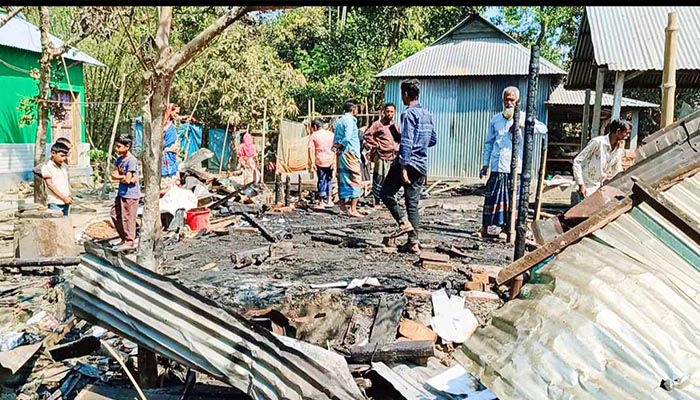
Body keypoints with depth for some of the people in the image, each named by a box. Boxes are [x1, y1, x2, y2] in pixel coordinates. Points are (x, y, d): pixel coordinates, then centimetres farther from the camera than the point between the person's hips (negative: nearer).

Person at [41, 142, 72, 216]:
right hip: (55, 204, -6)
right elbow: (50, 185, -9)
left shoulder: (64, 166, 16)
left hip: (66, 203, 6)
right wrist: (64, 198, -13)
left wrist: (69, 196, 3)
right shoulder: (47, 167, -3)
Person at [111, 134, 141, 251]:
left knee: (127, 218, -1)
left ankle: (130, 242, 12)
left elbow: (127, 180, -22)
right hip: (121, 193, 10)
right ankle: (124, 238, 28)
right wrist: (123, 177, -11)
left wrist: (118, 177, -4)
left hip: (130, 194, -10)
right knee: (114, 213, 16)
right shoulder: (120, 159, 10)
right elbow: (114, 175, 5)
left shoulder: (131, 161, -18)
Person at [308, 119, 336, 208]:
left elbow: (311, 149, -7)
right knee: (329, 179, 17)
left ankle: (321, 202, 8)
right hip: (330, 160, 2)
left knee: (322, 180, 5)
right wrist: (334, 160, 0)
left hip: (320, 161, -2)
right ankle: (329, 200, 14)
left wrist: (312, 162, -8)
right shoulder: (331, 134, 9)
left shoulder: (313, 135, 0)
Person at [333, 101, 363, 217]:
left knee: (343, 180, 12)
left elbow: (336, 138, 14)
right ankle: (353, 209, -10)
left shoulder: (339, 121, 18)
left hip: (341, 154, 9)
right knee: (356, 180, -6)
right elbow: (347, 137, -20)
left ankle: (343, 207, 14)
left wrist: (337, 146, -1)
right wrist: (340, 147, -7)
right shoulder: (349, 120, -10)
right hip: (350, 152, -9)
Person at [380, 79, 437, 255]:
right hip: (422, 165, 7)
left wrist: (403, 167, -21)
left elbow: (406, 143, -19)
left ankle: (403, 222, -5)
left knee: (386, 193, 9)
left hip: (408, 162, -7)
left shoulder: (409, 114, -12)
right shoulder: (427, 114, 12)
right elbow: (433, 140, 20)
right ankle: (413, 242, 7)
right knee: (413, 203, 9)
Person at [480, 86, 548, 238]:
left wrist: (523, 124, -19)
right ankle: (484, 227, 7)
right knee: (492, 197, 0)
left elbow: (543, 128, -7)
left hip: (516, 167, -1)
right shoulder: (496, 119, 12)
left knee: (513, 198, -1)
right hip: (497, 166, 1)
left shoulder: (523, 117, 5)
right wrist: (485, 163, 10)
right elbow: (489, 142, 16)